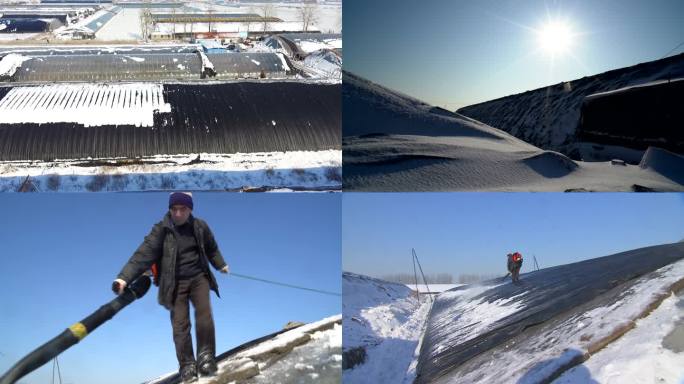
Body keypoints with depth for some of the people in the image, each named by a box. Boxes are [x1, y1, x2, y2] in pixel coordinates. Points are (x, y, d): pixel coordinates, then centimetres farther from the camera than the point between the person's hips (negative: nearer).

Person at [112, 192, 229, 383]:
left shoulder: (200, 226, -1)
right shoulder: (161, 230, -11)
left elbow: (211, 248, 19)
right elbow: (144, 253, -22)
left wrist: (220, 265, 34)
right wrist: (124, 277, -34)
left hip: (198, 277, 2)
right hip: (175, 283, -2)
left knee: (204, 314, -18)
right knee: (180, 325, -6)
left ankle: (206, 358, -7)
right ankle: (187, 366, 4)